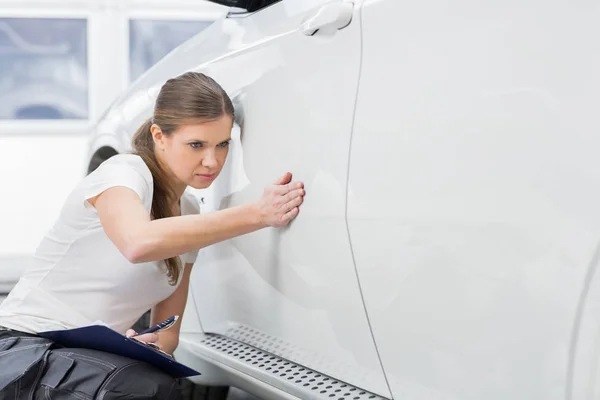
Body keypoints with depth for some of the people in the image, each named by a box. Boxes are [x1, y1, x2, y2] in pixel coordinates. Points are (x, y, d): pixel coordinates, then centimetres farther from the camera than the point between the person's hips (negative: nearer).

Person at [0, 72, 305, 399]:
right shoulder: (123, 172, -13)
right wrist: (257, 214, -37)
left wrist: (152, 346, -13)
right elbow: (139, 242, -39)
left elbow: (167, 332, 12)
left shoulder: (189, 216, 8)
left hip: (95, 359, 7)